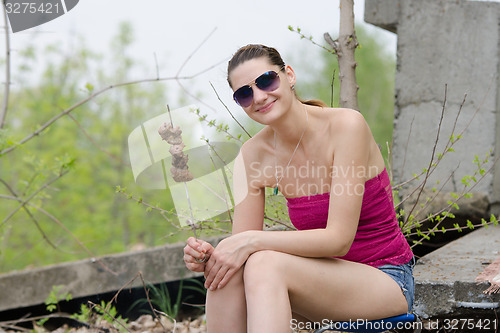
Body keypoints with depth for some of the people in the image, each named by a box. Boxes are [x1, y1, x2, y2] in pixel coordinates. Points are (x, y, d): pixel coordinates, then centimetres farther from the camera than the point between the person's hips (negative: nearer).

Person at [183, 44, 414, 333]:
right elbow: (241, 244, -5)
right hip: (326, 280, 5)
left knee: (264, 265, -32)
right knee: (227, 272, -25)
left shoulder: (346, 125, -18)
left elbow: (339, 239, -23)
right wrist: (207, 256, -28)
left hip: (385, 281, -5)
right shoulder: (254, 155, -2)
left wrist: (253, 241, -28)